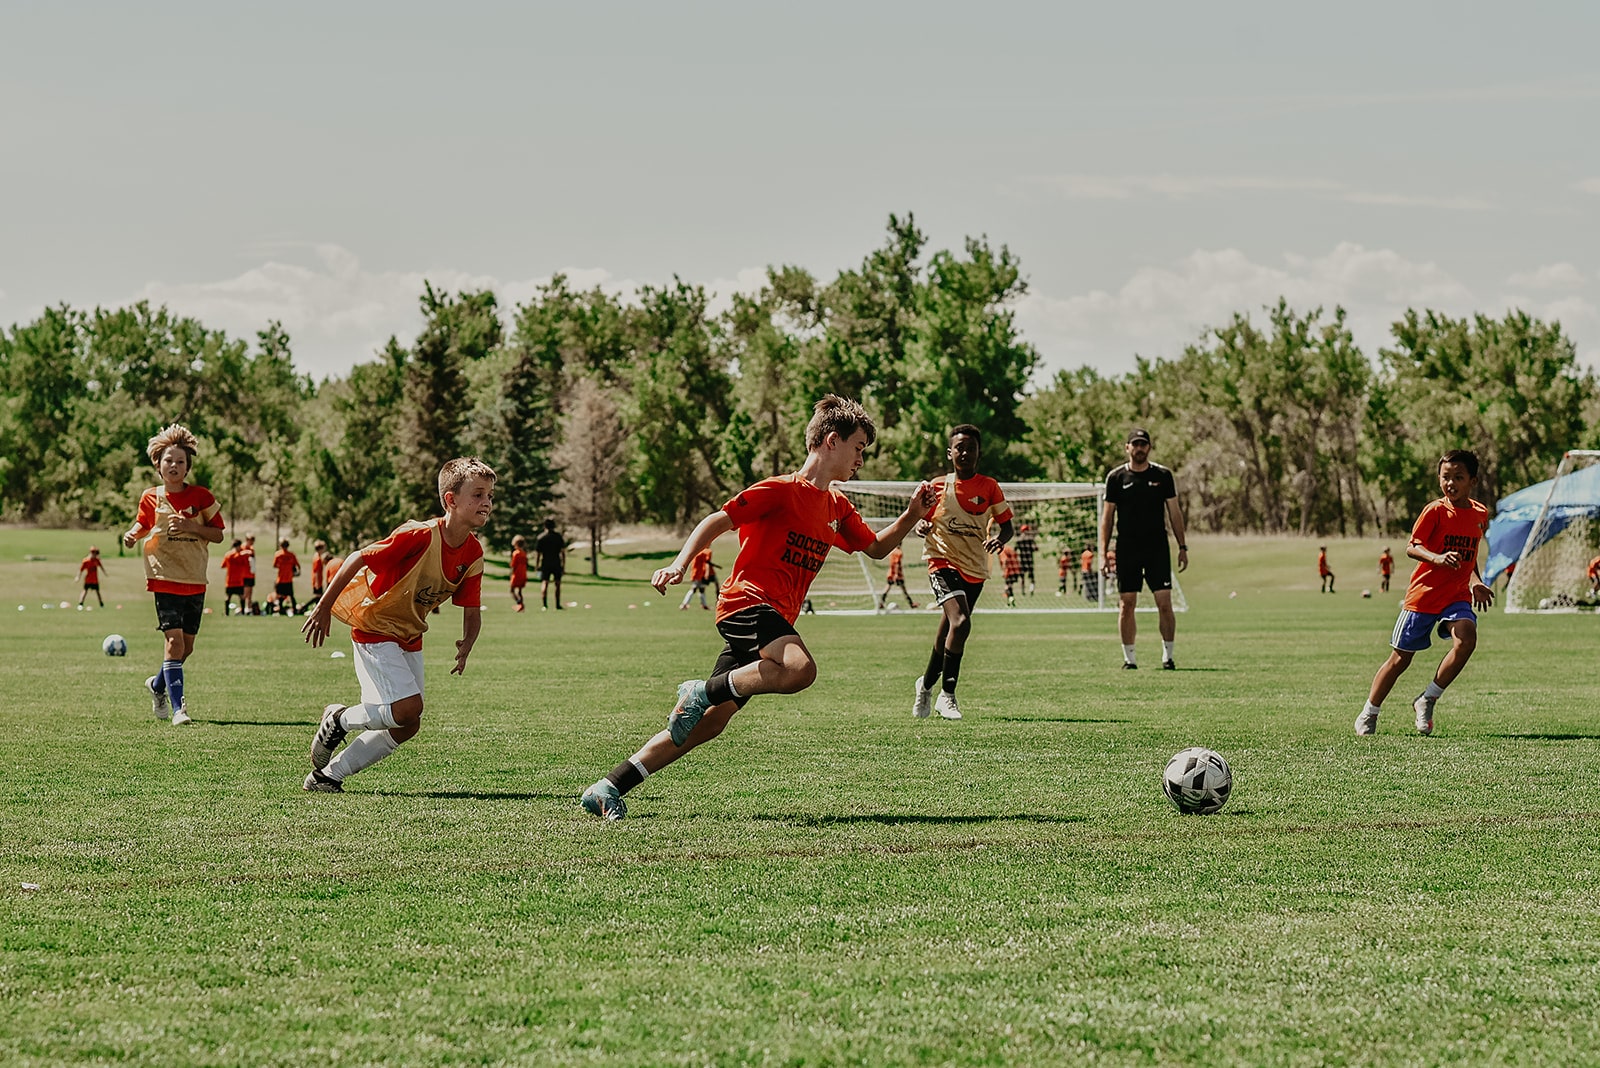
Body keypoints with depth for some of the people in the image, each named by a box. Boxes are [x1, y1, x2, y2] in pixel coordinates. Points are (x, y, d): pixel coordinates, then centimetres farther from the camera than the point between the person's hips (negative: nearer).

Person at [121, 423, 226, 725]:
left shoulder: (201, 496, -2)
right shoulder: (151, 497, 1)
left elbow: (218, 535, -1)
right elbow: (143, 525, 19)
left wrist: (191, 526, -17)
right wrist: (131, 536, -2)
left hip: (195, 583, 2)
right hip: (164, 579, -2)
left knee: (186, 646, 11)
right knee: (174, 640, -16)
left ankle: (158, 685, 39)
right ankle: (178, 708, -17)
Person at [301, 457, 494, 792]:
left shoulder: (473, 554, -5)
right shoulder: (419, 536, -26)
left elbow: (471, 612, 1)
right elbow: (357, 559, -22)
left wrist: (466, 645, -21)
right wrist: (323, 608, -18)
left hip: (410, 636, 8)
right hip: (374, 627, -8)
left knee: (406, 727, 3)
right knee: (408, 707, -21)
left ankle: (327, 776, 16)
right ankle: (339, 721, 6)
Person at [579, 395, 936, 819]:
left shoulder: (837, 507, 20)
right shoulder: (783, 490, -5)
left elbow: (877, 547, 31)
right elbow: (719, 520, -9)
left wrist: (912, 513, 14)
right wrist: (680, 563, -22)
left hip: (776, 618, 8)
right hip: (748, 600, -8)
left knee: (709, 723, 1)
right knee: (800, 668, -36)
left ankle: (608, 788, 3)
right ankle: (703, 691, -18)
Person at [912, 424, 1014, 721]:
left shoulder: (989, 487, 3)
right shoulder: (938, 487, 2)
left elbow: (1006, 525, 6)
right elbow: (922, 520, 12)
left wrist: (999, 538, -17)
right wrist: (922, 527, -13)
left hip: (975, 571, 3)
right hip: (943, 564, -3)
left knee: (946, 636, 12)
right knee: (960, 623, -24)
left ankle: (926, 686, 37)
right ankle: (947, 695, -14)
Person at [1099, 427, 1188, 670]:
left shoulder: (1163, 475, 5)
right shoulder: (1116, 477, 4)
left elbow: (1174, 512, 9)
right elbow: (1107, 516, 6)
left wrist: (1182, 547, 4)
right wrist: (1103, 552, -1)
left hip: (1158, 549, 0)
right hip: (1127, 548, 0)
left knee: (1164, 603, -6)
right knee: (1126, 604, 0)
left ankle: (1168, 655, 3)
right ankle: (1129, 657, 8)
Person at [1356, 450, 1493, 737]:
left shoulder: (1480, 514, 7)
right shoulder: (1435, 511, -10)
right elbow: (1411, 547, -18)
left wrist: (1475, 583, 16)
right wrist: (1437, 558, -35)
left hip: (1456, 595, 4)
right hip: (1423, 594, -4)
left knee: (1466, 639, -25)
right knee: (1401, 658, 4)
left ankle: (1428, 700, -7)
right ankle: (1369, 714, 22)